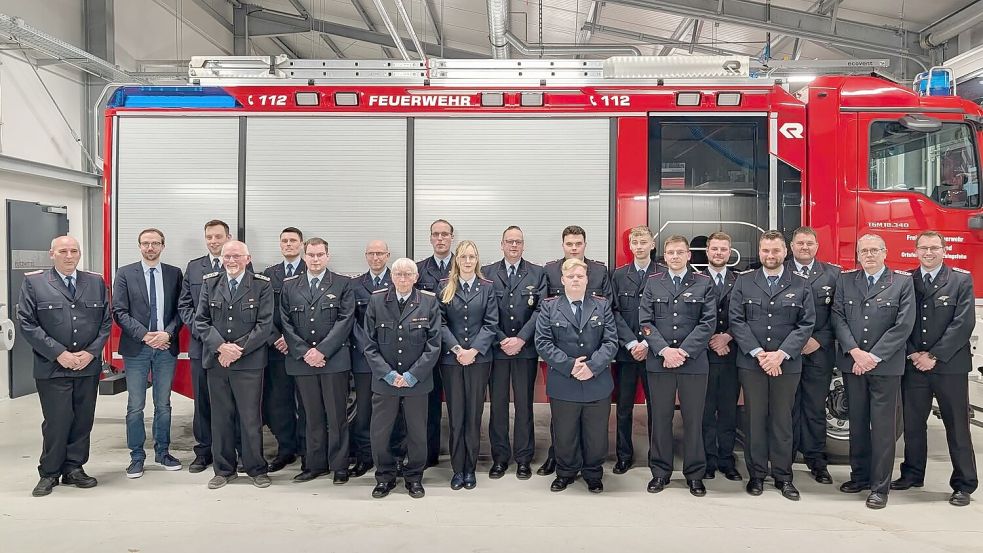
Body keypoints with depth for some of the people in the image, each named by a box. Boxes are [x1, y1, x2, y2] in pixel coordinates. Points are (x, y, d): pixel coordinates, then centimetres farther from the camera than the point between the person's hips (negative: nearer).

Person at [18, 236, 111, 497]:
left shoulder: (96, 282, 9)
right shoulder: (34, 283, 1)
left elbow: (106, 321, 8)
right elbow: (27, 324, -4)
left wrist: (91, 352, -5)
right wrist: (59, 353, -11)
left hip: (88, 366, 3)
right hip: (52, 367, -3)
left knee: (83, 421, 8)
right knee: (56, 422, -1)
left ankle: (74, 469, 22)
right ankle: (49, 473, 16)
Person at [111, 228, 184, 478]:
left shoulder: (175, 274, 5)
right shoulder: (125, 274, 1)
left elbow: (180, 310, 4)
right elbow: (119, 312, -4)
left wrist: (168, 333, -12)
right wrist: (144, 334, -14)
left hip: (166, 347, 2)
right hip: (136, 348, -1)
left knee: (163, 404, 11)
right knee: (135, 406, 4)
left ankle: (162, 452, 23)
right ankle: (137, 456, 15)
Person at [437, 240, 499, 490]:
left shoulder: (487, 288, 5)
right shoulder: (444, 287, 4)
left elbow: (491, 324, -1)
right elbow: (440, 322, -1)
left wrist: (474, 350, -12)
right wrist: (457, 349, -12)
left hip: (479, 359, 0)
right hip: (450, 359, 0)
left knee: (474, 415, 4)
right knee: (455, 416, 4)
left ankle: (470, 469, 15)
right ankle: (457, 469, 14)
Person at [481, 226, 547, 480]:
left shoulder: (537, 274, 5)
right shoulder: (487, 273, 5)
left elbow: (540, 310, -4)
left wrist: (521, 339, -13)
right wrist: (501, 340, -10)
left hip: (526, 349, 0)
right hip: (496, 348, 0)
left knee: (524, 404, 6)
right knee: (498, 404, 6)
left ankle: (523, 458, 16)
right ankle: (499, 457, 16)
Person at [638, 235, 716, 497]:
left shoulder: (704, 283, 4)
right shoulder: (653, 283, 8)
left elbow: (708, 322, -3)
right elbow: (645, 321, 1)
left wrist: (684, 351, -12)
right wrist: (664, 350, -12)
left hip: (694, 362, -1)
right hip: (658, 361, 1)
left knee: (693, 419, 5)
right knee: (660, 418, 7)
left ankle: (695, 474, 18)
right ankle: (660, 472, 19)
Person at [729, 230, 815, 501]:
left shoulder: (801, 285, 6)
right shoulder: (744, 282, 5)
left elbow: (806, 324, 0)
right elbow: (737, 321, -1)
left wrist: (781, 354, -11)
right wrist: (759, 354, -11)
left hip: (787, 364, 0)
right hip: (751, 362, 0)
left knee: (782, 420, 6)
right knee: (755, 418, 4)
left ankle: (783, 476, 17)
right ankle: (756, 474, 15)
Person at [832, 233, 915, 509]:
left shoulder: (902, 282, 0)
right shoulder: (845, 280, 8)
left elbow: (904, 325, -7)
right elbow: (838, 317, 1)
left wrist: (874, 357, -12)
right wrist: (855, 352, -11)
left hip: (886, 365, -3)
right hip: (852, 363, 3)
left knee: (883, 426, 0)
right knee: (857, 422, 12)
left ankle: (880, 486, 7)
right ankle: (860, 476, 24)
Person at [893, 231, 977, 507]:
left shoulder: (962, 280, 0)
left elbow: (963, 323, -9)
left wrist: (934, 356, -13)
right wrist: (913, 354, -8)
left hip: (950, 366, -3)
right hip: (912, 365, 3)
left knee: (957, 426, 3)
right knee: (912, 423, 11)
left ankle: (964, 484, 13)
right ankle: (912, 475, 25)